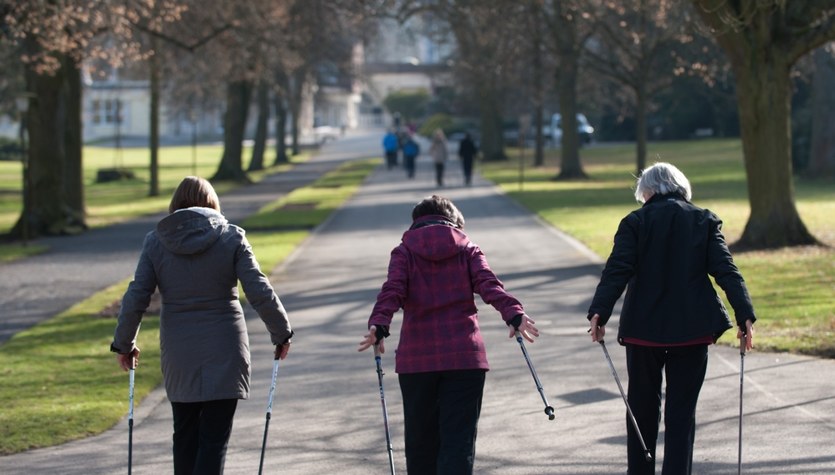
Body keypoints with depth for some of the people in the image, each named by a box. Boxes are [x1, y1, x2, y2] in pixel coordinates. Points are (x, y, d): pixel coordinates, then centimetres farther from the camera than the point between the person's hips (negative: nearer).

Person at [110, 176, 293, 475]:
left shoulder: (156, 241, 0)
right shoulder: (231, 237, -4)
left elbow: (135, 299, -2)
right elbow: (260, 293, -8)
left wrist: (123, 343, 11)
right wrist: (281, 333, 5)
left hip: (178, 353, 2)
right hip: (224, 351, -2)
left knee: (185, 434, 15)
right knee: (215, 436, -2)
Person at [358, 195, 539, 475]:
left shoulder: (405, 251, 9)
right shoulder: (467, 249, 11)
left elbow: (392, 290, -8)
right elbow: (489, 284, -7)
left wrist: (379, 325, -21)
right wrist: (513, 314, -19)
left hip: (417, 357, 0)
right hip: (464, 356, 0)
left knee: (421, 439, 13)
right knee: (459, 439, -4)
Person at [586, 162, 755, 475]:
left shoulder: (635, 222, -1)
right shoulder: (705, 221, 4)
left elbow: (617, 270, -13)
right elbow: (726, 271, -5)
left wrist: (599, 312, -17)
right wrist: (745, 316, -8)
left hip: (643, 328, -1)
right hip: (692, 330, 1)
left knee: (643, 407, 15)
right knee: (682, 411, 4)